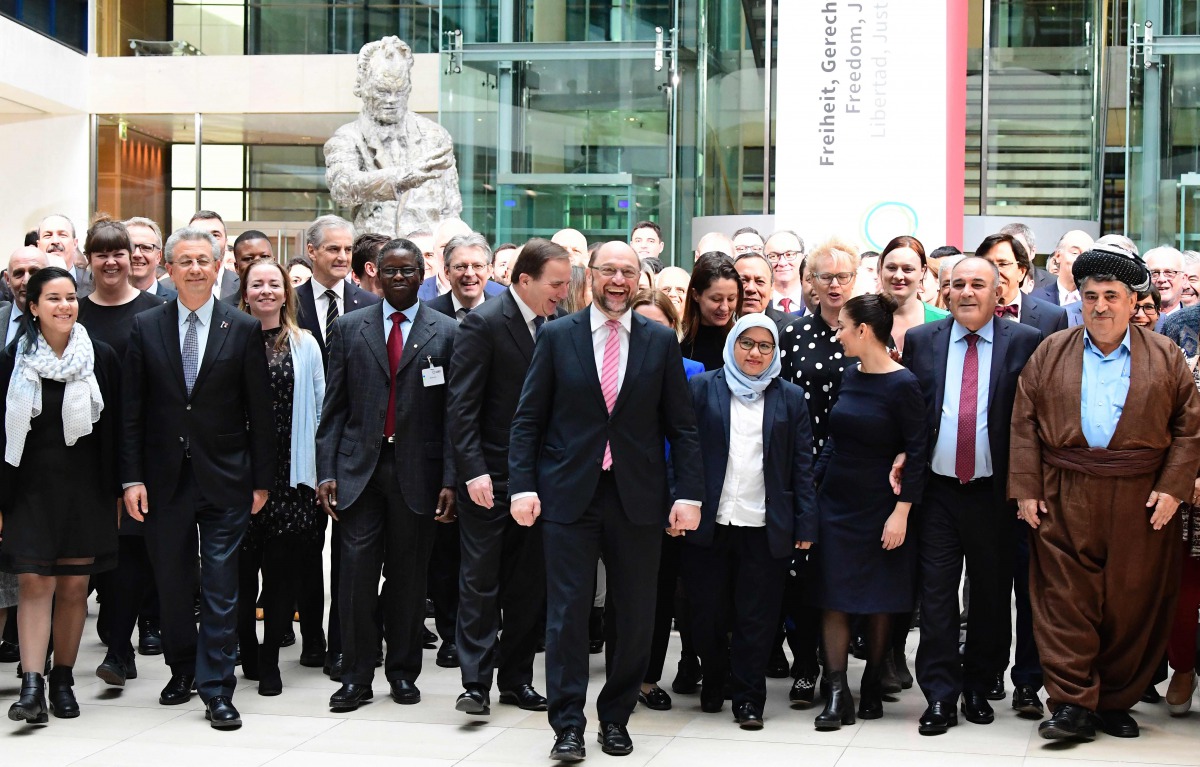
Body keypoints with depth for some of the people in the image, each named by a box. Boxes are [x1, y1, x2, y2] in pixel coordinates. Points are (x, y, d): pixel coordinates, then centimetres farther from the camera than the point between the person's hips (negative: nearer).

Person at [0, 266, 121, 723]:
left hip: (85, 487, 1)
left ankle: (63, 680, 16)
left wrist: (116, 491, 2)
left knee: (74, 585, 6)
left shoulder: (101, 358, 0)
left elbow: (114, 428, 4)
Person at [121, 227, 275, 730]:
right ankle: (182, 670, 30)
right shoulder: (146, 327, 3)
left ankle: (216, 689, 2)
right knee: (171, 584, 11)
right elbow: (132, 411, 3)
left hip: (224, 479, -2)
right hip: (165, 477, 2)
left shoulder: (243, 329, -1)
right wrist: (132, 477, -4)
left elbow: (260, 411, 1)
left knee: (220, 588, -2)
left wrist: (262, 479, -1)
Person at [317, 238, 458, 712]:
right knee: (356, 570, -4)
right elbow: (335, 406, 7)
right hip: (359, 467, 1)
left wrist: (450, 479, -5)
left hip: (416, 471, -1)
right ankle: (356, 677, 5)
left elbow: (453, 413, 1)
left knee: (408, 576, 7)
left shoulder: (445, 332, 3)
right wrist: (326, 471, 0)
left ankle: (403, 673, 19)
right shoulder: (350, 328, 8)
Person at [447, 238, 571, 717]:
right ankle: (475, 683, 2)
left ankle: (516, 677, 19)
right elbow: (461, 405, -13)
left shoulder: (560, 322, 5)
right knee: (480, 579, -2)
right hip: (490, 476, -6)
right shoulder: (484, 324, -12)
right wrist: (473, 471, -19)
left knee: (530, 582, 10)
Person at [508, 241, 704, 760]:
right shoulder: (556, 337, 3)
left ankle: (616, 717, 21)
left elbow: (681, 426, 5)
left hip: (637, 497, 1)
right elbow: (527, 420, 3)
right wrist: (522, 485, -7)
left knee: (635, 615, 7)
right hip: (569, 495, -1)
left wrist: (688, 494, -3)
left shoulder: (661, 342, 5)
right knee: (567, 611, -2)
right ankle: (567, 725, 4)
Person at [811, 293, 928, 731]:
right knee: (834, 597, -1)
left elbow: (916, 452, -13)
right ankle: (837, 692, -1)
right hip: (835, 501, 5)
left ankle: (872, 687, 18)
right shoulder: (850, 375, 5)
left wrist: (902, 512, -16)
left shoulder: (901, 385, -12)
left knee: (879, 600, 6)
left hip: (878, 505, -5)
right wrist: (814, 480, 5)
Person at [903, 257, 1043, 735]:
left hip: (995, 493, -1)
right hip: (937, 491, 1)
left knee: (992, 594, 8)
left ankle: (979, 688, 22)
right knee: (936, 593, -1)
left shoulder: (1025, 343, -1)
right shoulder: (921, 341, 6)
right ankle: (940, 697, 3)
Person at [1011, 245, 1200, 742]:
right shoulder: (1050, 354, 8)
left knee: (1132, 601, 4)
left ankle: (1115, 702, 16)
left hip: (1142, 502, 0)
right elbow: (1024, 425, 6)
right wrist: (1026, 490, -3)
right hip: (1065, 500, 0)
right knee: (1065, 597, -5)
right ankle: (1073, 705, -4)